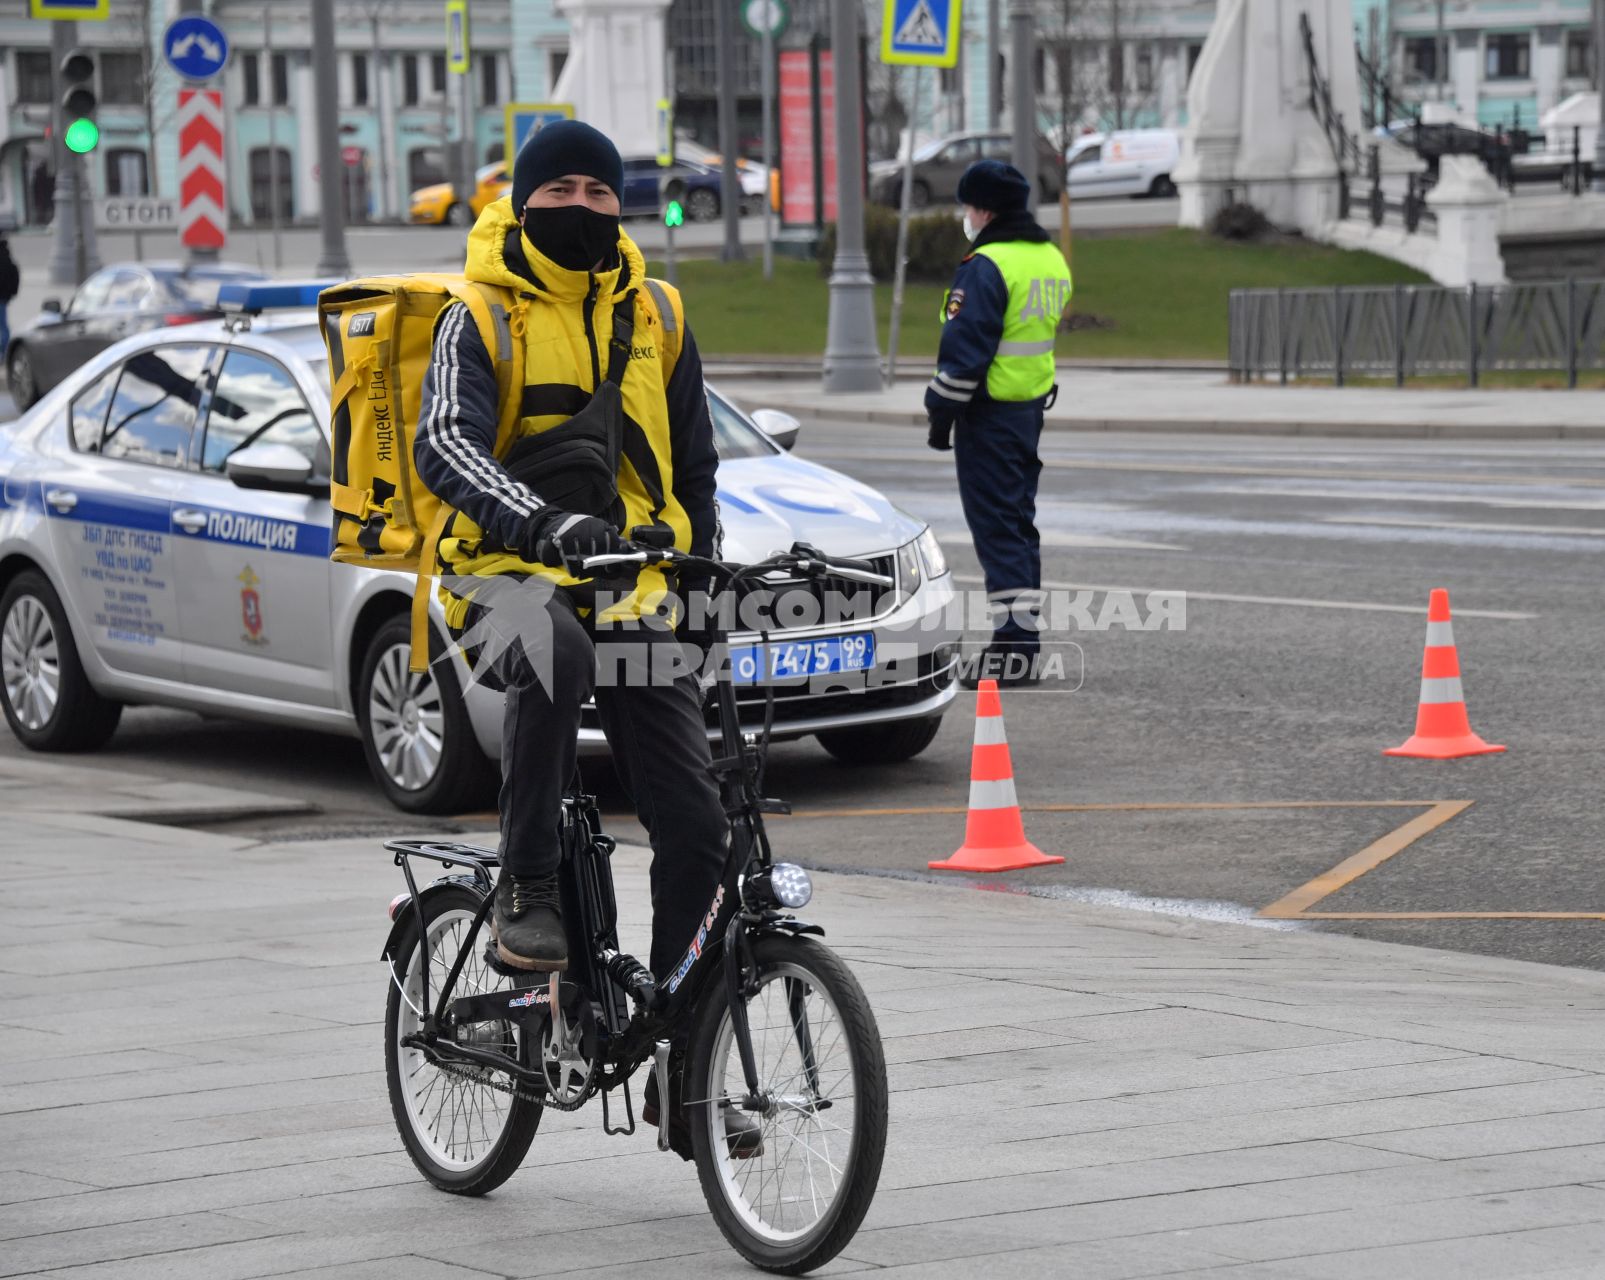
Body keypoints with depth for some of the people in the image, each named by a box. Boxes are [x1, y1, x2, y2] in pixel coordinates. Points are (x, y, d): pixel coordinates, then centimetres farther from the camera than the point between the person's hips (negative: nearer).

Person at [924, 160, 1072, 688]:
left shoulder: (986, 267, -16)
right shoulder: (1052, 260, 13)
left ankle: (1013, 643, -10)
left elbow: (964, 349, -19)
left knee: (996, 527, -6)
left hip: (991, 412, -9)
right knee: (1019, 521, 15)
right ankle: (1026, 640, 18)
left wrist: (941, 414, -11)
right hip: (1034, 407, 9)